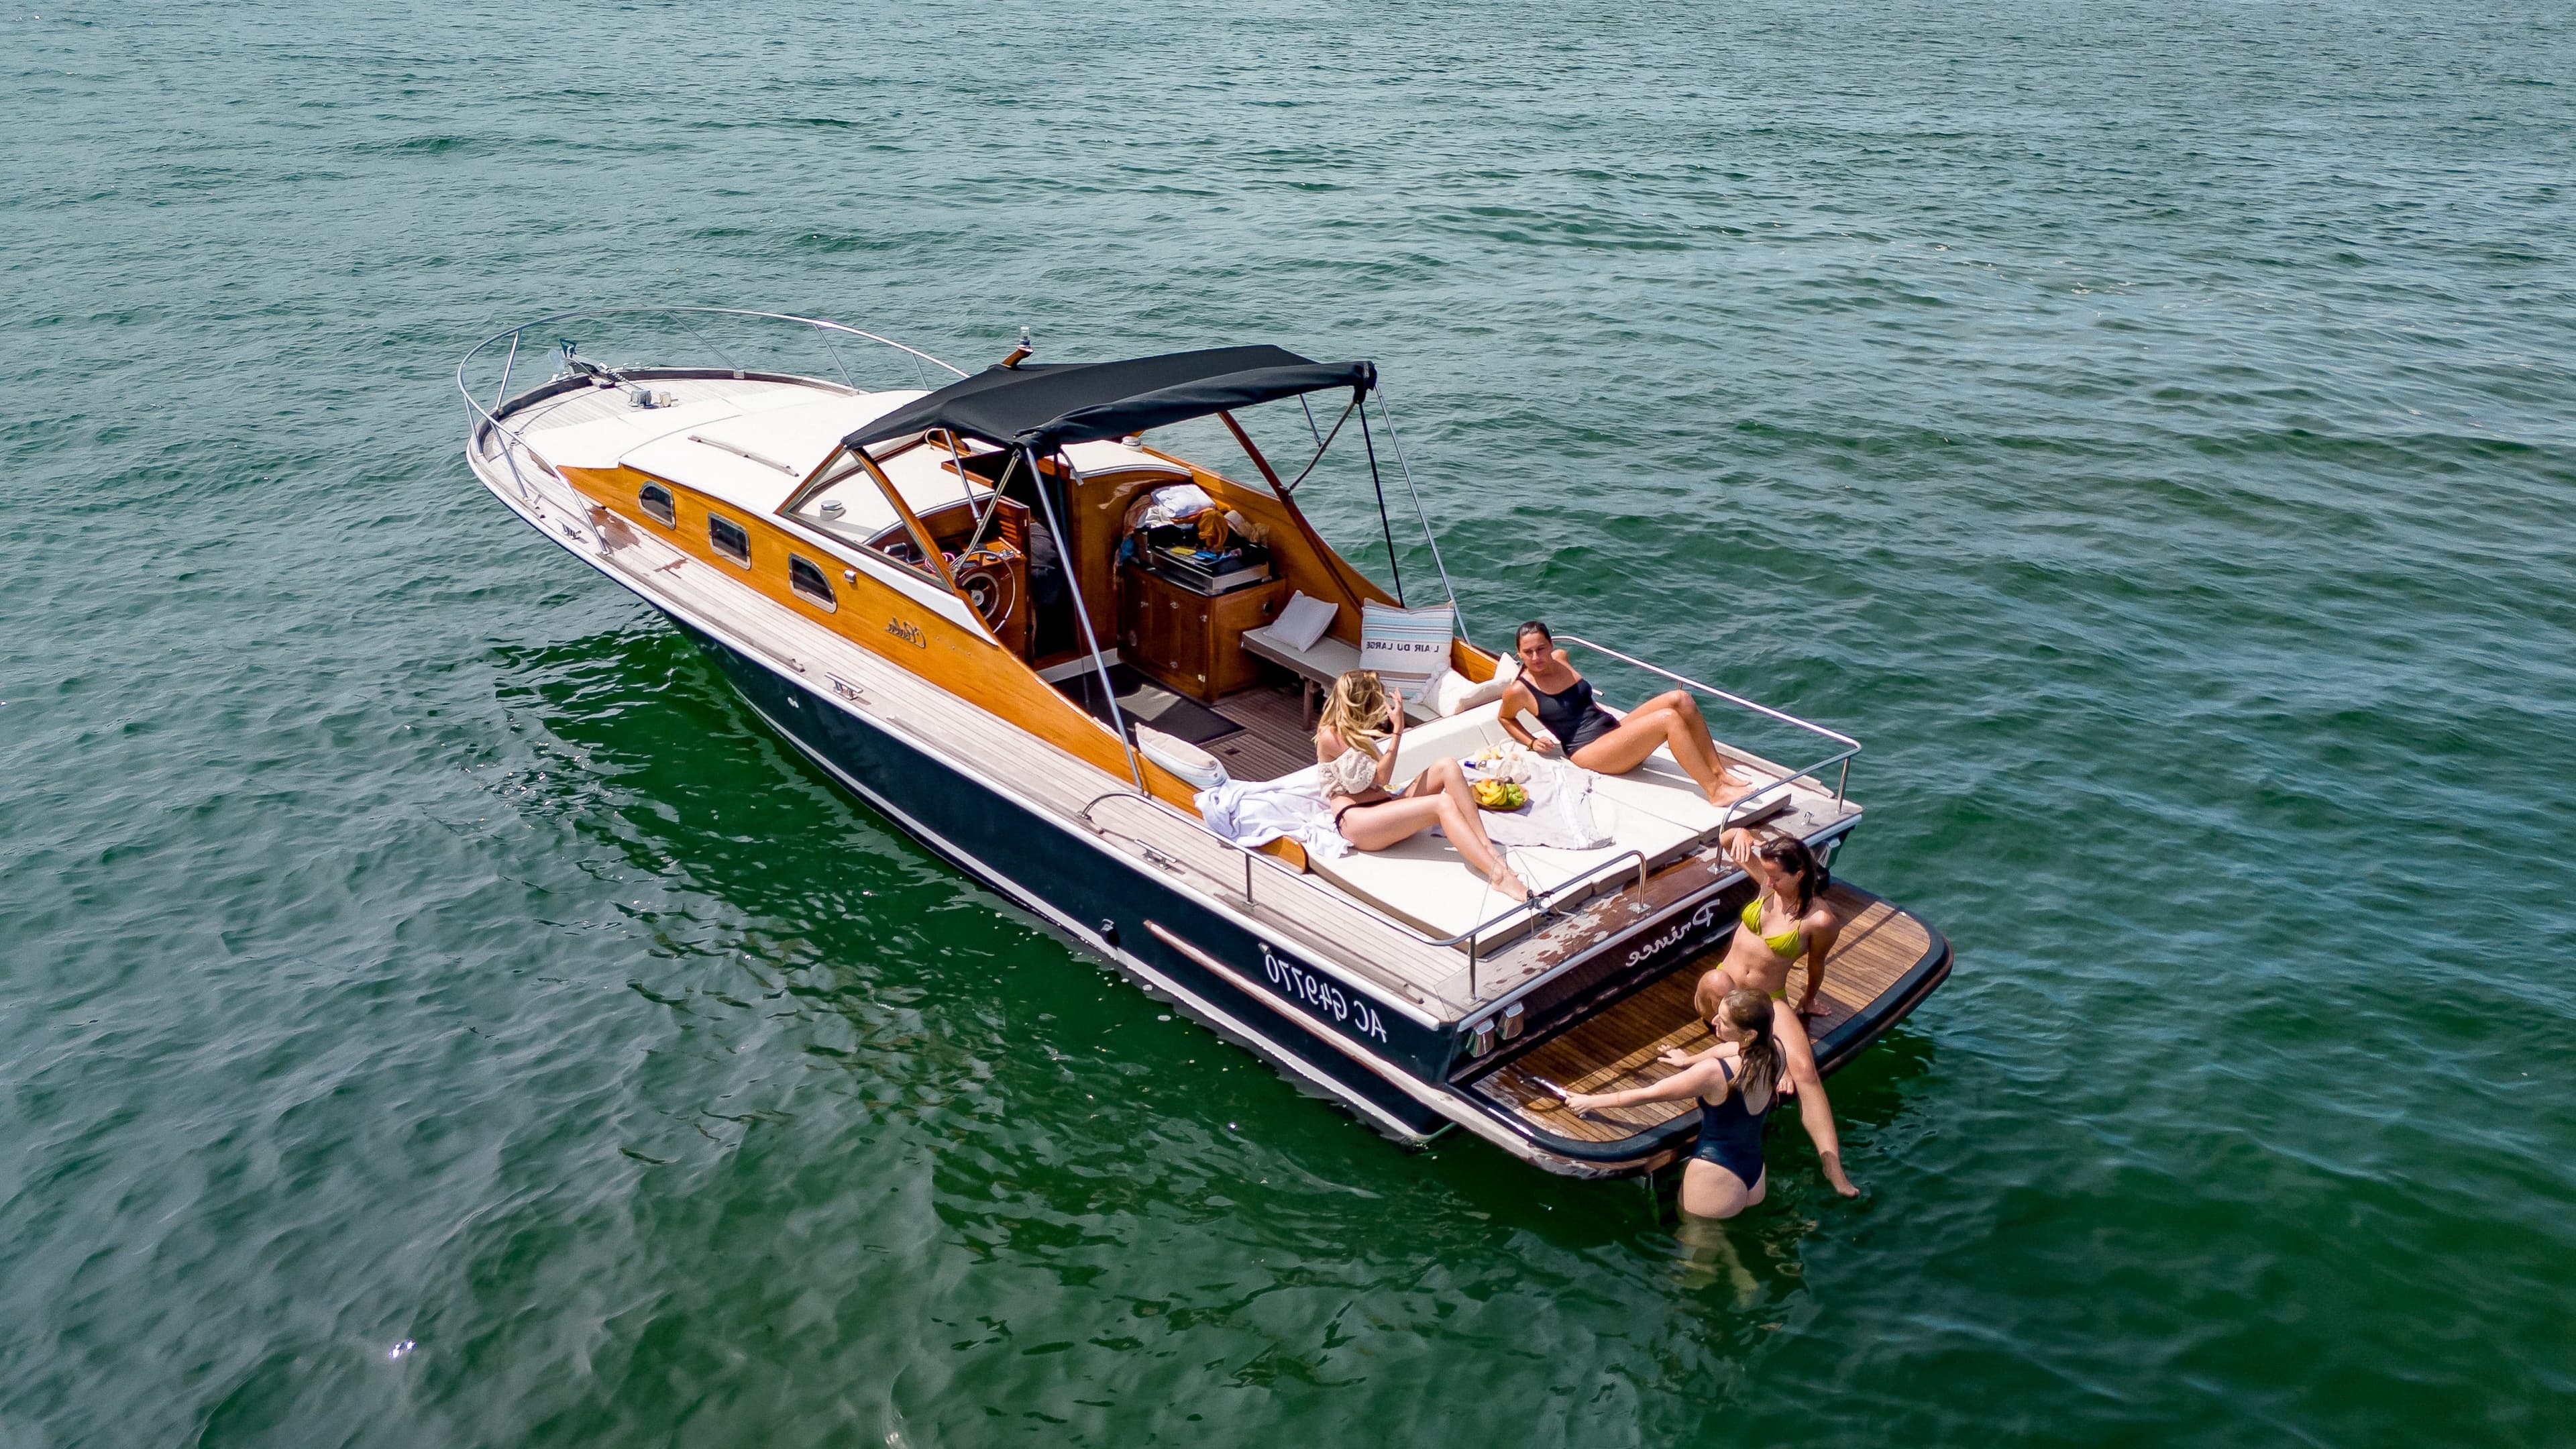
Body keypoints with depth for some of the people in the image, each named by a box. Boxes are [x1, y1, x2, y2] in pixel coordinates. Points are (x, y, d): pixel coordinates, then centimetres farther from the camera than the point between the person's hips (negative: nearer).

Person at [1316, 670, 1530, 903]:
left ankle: (1486, 846, -28)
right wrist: (1397, 730, -11)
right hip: (1356, 821, -9)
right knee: (1443, 804, -30)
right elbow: (1380, 777, -10)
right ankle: (1499, 875, -46)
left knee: (1446, 766, -14)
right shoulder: (1330, 736, -5)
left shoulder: (1354, 730, 23)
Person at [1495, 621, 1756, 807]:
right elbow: (1505, 719, 10)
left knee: (1680, 699, -15)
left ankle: (1719, 770, -13)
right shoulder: (1519, 691, -8)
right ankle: (1715, 791, -28)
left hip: (1615, 728, 8)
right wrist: (1532, 742, 0)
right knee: (1669, 719, -28)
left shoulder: (1560, 658, 10)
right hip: (1588, 752, -8)